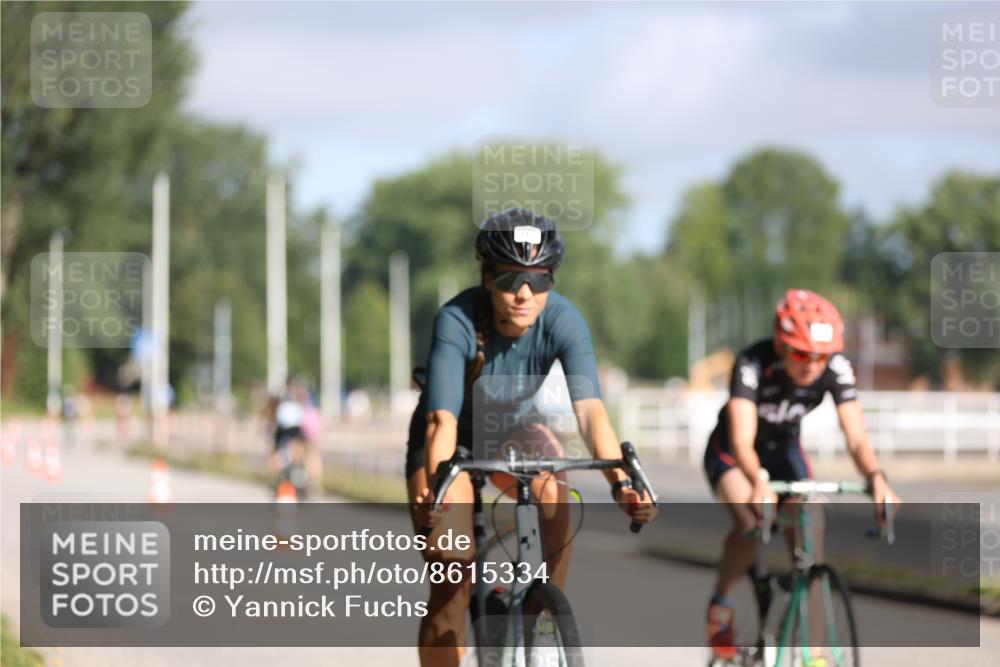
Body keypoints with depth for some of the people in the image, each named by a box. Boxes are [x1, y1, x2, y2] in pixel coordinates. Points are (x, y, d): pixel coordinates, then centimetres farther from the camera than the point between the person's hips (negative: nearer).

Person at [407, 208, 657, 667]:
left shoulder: (563, 320, -26)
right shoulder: (457, 321, -33)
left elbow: (590, 409, -37)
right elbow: (443, 421, -42)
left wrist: (620, 483, -53)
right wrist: (437, 489, -61)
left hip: (510, 431, 2)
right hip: (455, 439, -2)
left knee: (552, 482, -32)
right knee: (450, 587, -12)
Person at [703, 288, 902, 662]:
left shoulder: (835, 368, -25)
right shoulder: (753, 364, -35)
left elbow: (856, 438, -30)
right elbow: (742, 439, -44)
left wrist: (877, 479, -50)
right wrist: (759, 484, -64)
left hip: (784, 449, 4)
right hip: (731, 453, -4)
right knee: (751, 522, -31)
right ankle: (719, 609, -6)